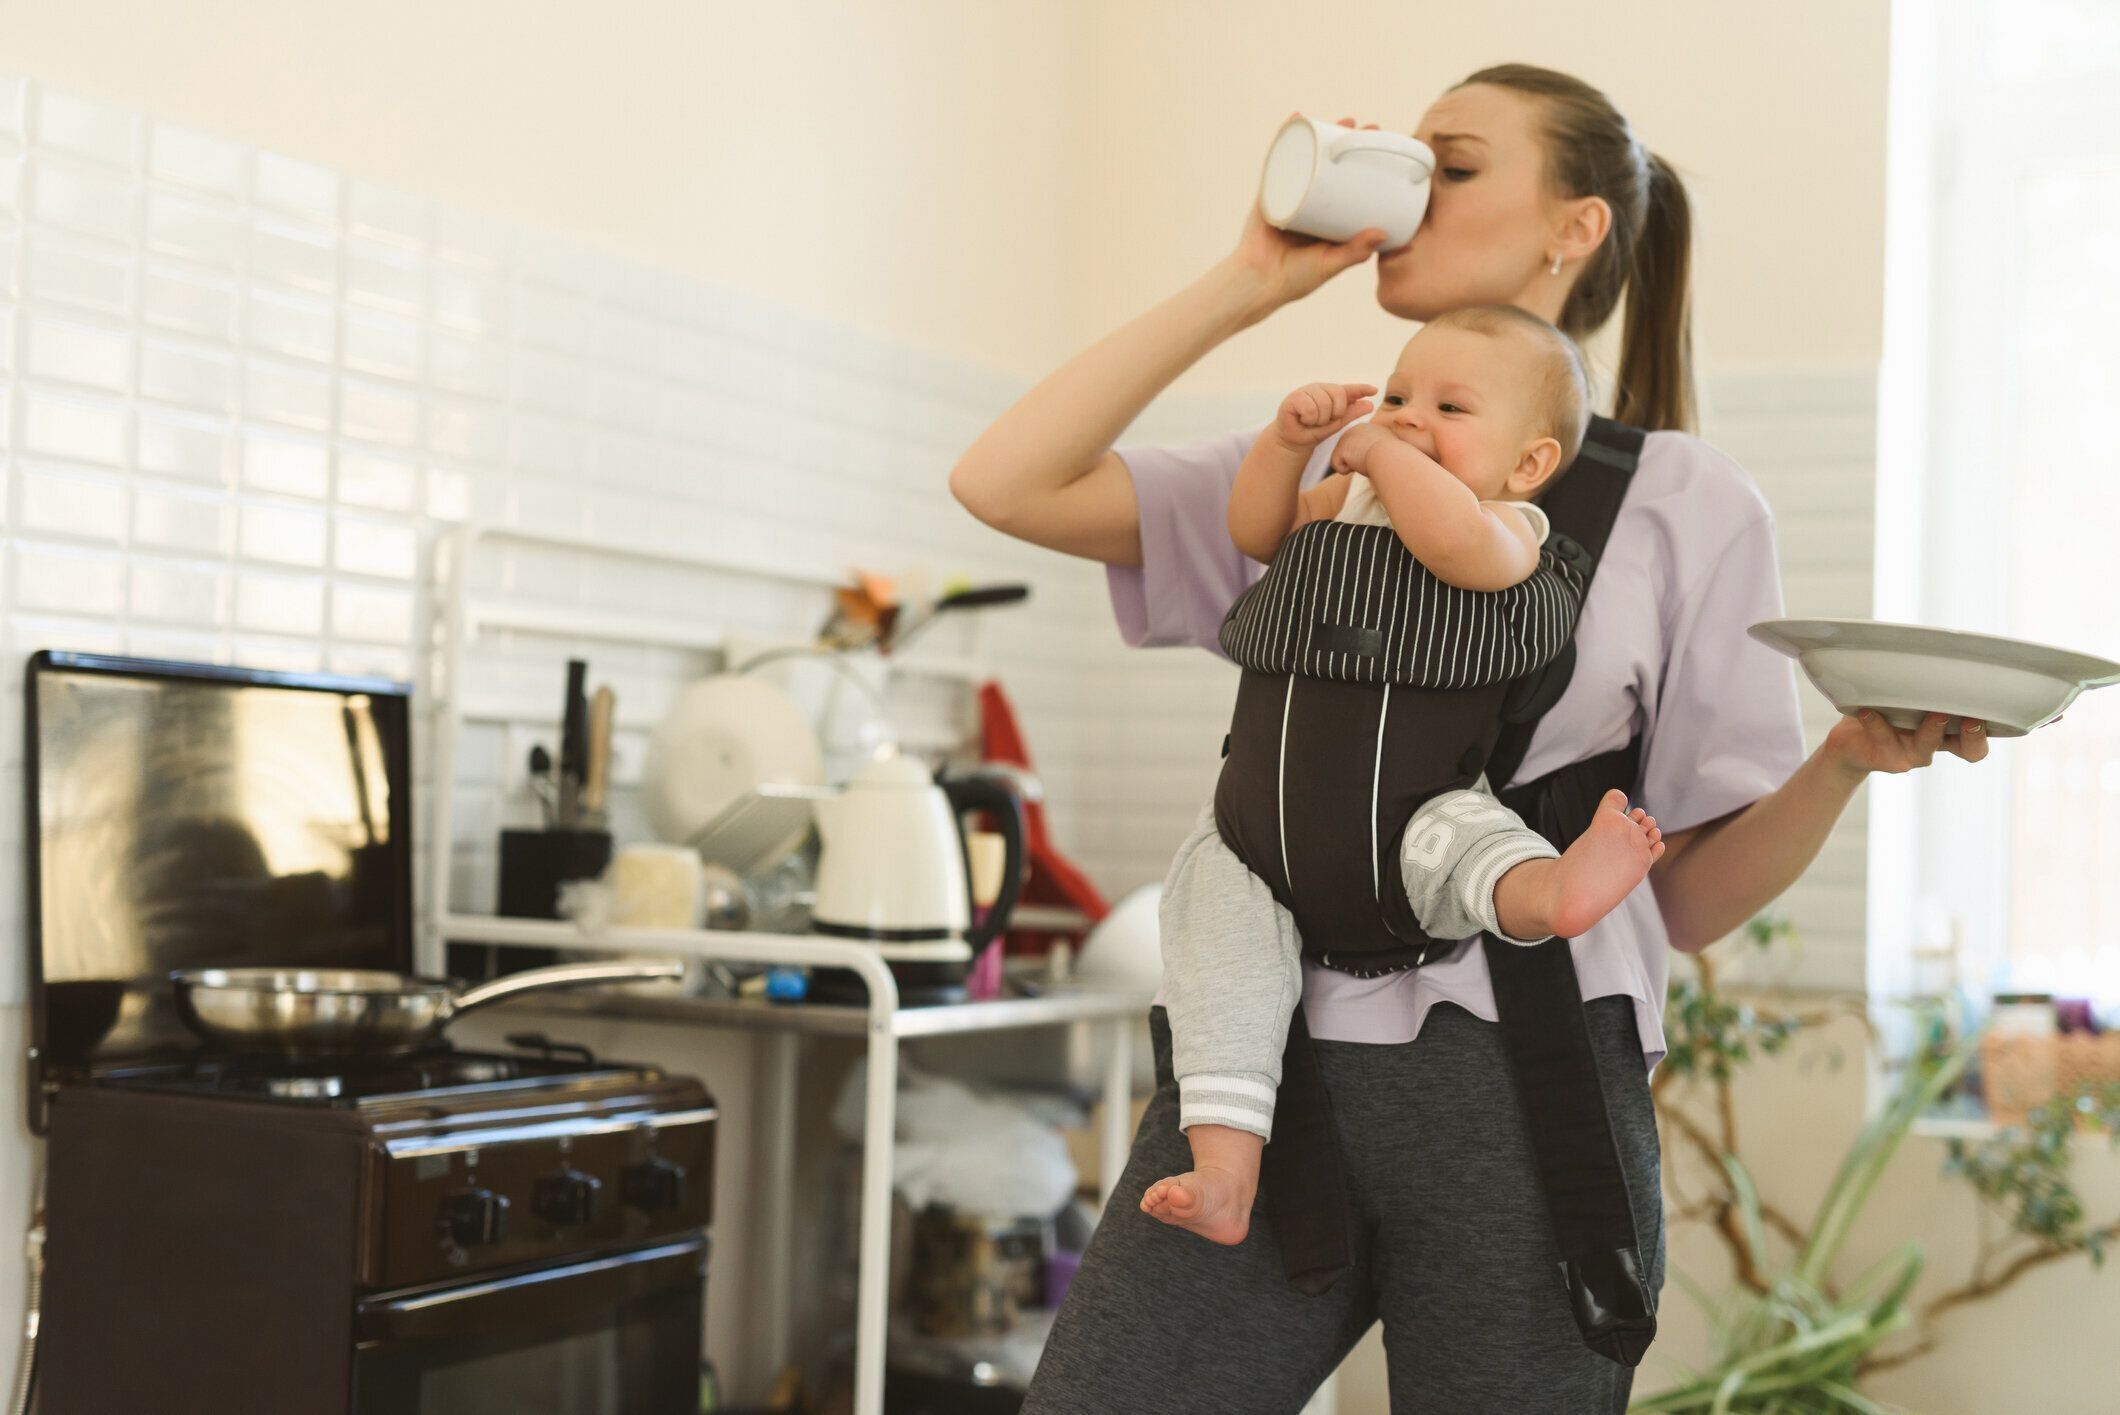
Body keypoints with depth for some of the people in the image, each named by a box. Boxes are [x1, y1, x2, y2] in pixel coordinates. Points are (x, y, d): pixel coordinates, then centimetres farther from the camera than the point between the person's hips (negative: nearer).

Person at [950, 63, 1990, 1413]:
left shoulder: (1684, 502, 6)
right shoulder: (1316, 468, 14)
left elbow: (1694, 896, 5)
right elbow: (1004, 483, 2)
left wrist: (1854, 752, -14)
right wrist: (1250, 282, 3)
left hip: (1522, 1087, -2)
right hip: (1269, 1060, 2)